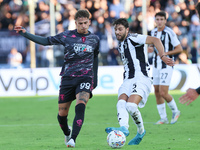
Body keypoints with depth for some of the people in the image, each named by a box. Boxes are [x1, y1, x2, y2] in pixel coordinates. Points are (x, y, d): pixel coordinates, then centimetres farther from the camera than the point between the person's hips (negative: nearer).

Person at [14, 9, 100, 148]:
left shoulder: (94, 39, 6)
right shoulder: (67, 36, 0)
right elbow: (45, 41, 4)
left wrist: (95, 78, 23)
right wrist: (25, 34, -4)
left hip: (85, 77, -1)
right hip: (68, 78, 1)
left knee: (80, 106, -27)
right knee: (62, 113, 5)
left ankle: (73, 139, -29)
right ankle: (67, 134, 36)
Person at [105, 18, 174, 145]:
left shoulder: (132, 39, -4)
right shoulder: (121, 45, 23)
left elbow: (155, 40, -15)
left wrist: (163, 56, -26)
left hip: (141, 79, -8)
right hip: (128, 81, 8)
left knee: (131, 106, -25)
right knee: (121, 103, -21)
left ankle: (141, 131, -3)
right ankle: (123, 128, -40)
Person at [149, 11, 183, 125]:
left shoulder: (169, 33, -13)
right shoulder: (153, 32, 8)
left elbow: (179, 49, -12)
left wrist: (166, 53, -20)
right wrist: (151, 46, 6)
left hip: (166, 65, -7)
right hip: (156, 65, 7)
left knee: (163, 93, -12)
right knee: (157, 93, 6)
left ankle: (175, 111, 12)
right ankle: (163, 118, 15)